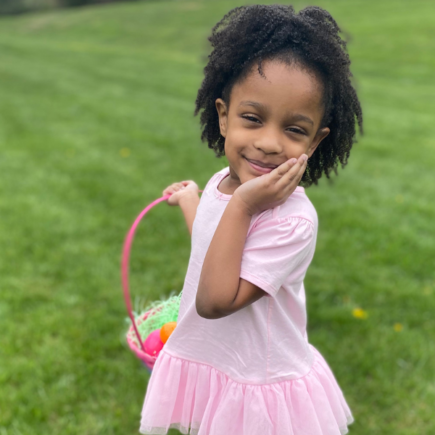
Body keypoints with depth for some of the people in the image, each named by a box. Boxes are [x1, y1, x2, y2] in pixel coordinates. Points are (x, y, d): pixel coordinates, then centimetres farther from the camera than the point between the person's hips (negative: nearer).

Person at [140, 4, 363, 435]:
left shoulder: (293, 221, -29)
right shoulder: (221, 183, -6)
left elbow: (215, 301, -31)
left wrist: (240, 207, -35)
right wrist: (189, 200, 29)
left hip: (258, 385, -7)